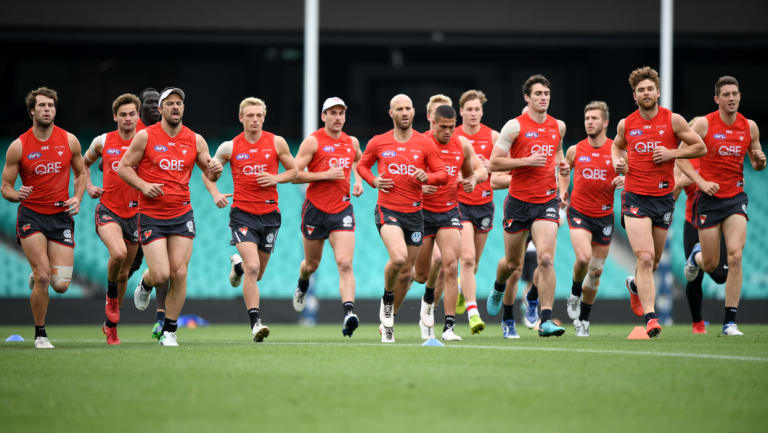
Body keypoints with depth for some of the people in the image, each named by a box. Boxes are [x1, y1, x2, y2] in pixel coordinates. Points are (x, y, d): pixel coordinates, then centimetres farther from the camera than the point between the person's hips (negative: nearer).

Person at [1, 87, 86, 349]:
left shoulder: (69, 141, 2)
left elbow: (81, 173, 17)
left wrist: (77, 198, -2)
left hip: (61, 217, 2)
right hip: (31, 216, -2)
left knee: (61, 285, -5)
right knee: (43, 277, -16)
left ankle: (37, 277, 33)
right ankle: (40, 334, 3)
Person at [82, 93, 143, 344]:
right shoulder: (103, 142, 2)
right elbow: (84, 164, 20)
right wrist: (89, 187, 5)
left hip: (135, 212, 2)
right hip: (108, 209, -2)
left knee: (123, 273, 8)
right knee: (118, 253, -30)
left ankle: (111, 324, 25)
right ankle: (111, 295, -2)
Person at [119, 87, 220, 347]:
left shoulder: (195, 140, 5)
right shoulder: (146, 136, -3)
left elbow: (208, 170, 14)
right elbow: (124, 167, 3)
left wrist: (215, 169, -10)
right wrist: (143, 185, -14)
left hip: (182, 215, 2)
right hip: (151, 215, -2)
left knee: (179, 273, -6)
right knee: (161, 274, -11)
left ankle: (169, 331, 6)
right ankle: (145, 285, 27)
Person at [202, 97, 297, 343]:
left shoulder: (276, 142, 2)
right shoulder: (230, 147, 1)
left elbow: (294, 170, 12)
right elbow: (208, 174, 11)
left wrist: (276, 178, -8)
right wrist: (215, 193, -8)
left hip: (269, 214, 3)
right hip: (242, 213, -2)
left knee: (257, 274, 12)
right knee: (252, 267, -20)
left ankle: (238, 264, 48)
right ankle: (255, 323, -18)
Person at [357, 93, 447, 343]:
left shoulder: (425, 144, 3)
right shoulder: (378, 143, 3)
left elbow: (443, 174, 6)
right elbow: (362, 166, 18)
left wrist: (427, 177, -15)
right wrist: (374, 181, -2)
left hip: (414, 212, 3)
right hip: (387, 209, -3)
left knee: (406, 272, 9)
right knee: (398, 257, -28)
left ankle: (388, 322, 27)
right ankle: (387, 299, 2)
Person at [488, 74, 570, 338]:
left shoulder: (558, 126, 8)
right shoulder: (515, 126, -6)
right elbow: (494, 162, -8)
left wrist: (562, 172, 10)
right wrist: (526, 161, -17)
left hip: (547, 201, 2)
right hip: (519, 200, -2)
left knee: (546, 259, -15)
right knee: (513, 263, 11)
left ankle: (546, 320, -16)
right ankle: (498, 288, 48)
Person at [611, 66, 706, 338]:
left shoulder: (673, 120, -2)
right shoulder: (626, 124, 3)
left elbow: (700, 147, 4)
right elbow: (617, 145, 24)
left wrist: (672, 153, -10)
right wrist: (617, 161, 2)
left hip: (663, 197, 2)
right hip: (635, 196, -2)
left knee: (653, 261, 14)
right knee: (645, 258, -18)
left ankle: (635, 285, 49)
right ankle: (650, 317, -21)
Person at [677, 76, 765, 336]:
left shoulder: (749, 127, 4)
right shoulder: (704, 124, -7)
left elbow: (757, 164, 16)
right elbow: (681, 157, -3)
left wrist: (760, 161, -8)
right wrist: (702, 182, -15)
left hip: (736, 197, 2)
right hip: (709, 197, -2)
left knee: (735, 256, -16)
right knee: (711, 265, 4)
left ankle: (730, 321, -10)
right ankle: (697, 256, 45)